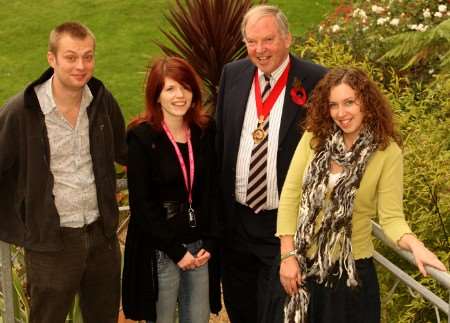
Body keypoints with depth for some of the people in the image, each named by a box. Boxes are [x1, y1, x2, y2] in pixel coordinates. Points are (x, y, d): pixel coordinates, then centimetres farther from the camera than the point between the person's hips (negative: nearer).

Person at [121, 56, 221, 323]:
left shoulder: (205, 130, 3)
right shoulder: (142, 137, -10)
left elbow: (213, 191, 5)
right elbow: (142, 203, -12)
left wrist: (209, 242, -3)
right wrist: (176, 250, -12)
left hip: (200, 246, 4)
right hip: (160, 249, -4)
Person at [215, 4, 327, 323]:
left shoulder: (316, 81, -13)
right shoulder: (233, 74, 2)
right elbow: (219, 138, 10)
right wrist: (217, 206, 8)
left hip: (285, 224, -5)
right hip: (235, 220, 5)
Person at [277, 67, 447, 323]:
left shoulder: (388, 151, -9)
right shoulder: (314, 138, -3)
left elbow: (391, 216, -11)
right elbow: (290, 196, -2)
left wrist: (415, 245, -31)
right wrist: (288, 255, -7)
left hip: (352, 270, -2)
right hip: (302, 265, 3)